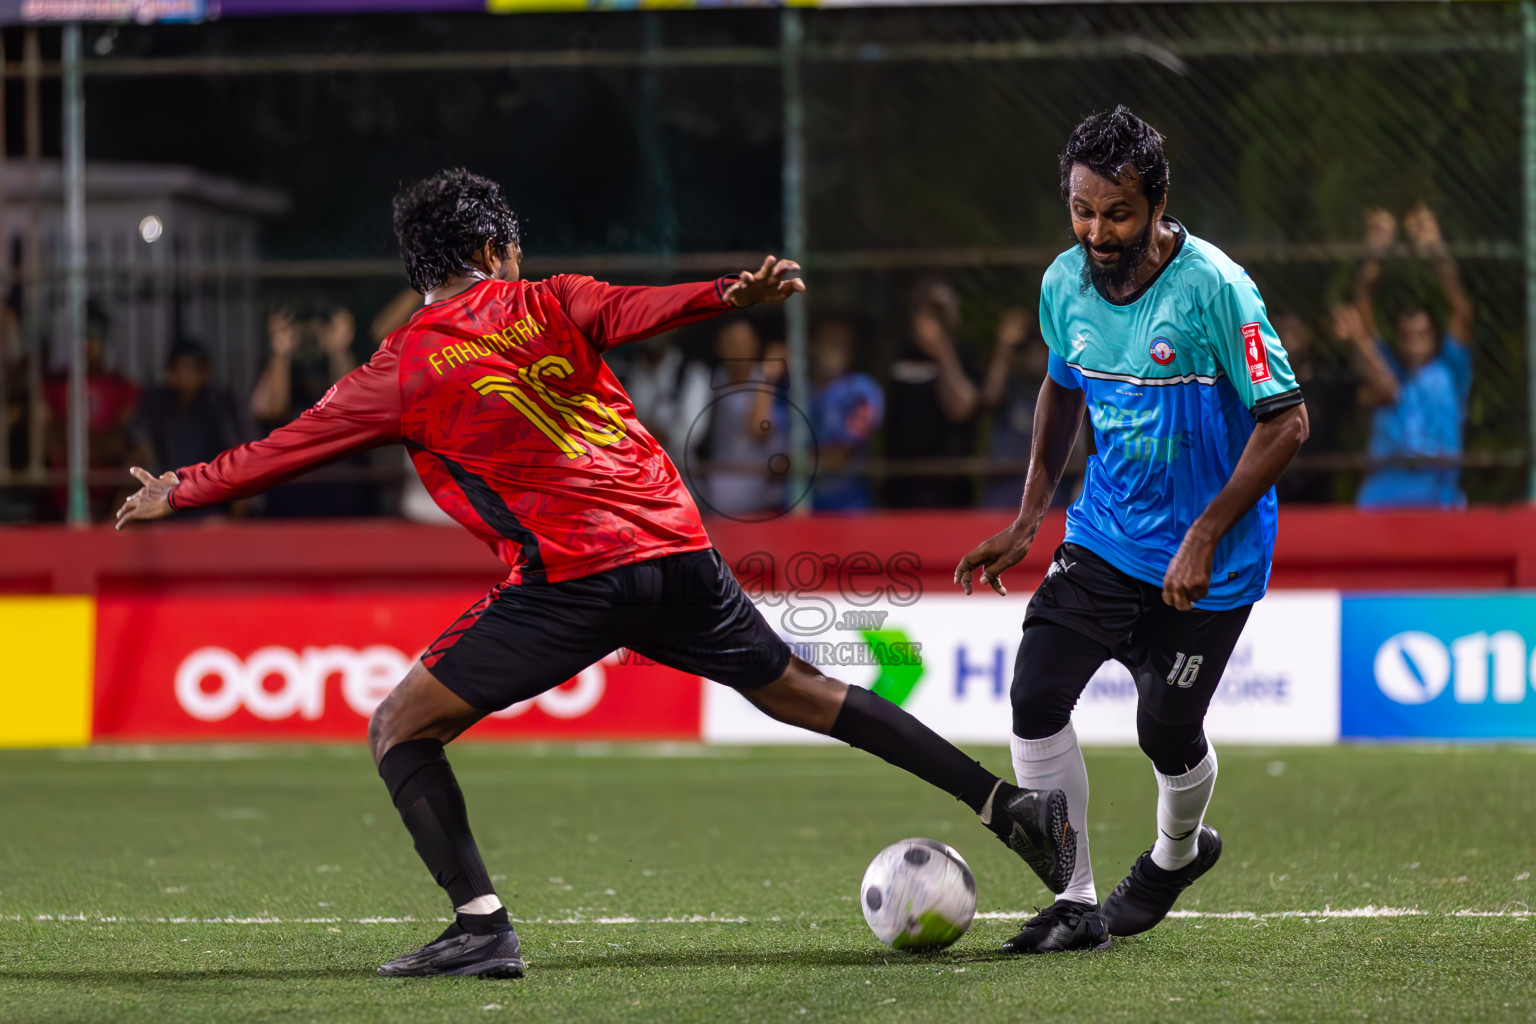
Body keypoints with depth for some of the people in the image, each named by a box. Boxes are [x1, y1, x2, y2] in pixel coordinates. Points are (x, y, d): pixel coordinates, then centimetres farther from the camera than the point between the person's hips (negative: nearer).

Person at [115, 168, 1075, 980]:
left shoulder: (400, 372, 7)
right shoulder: (551, 305, 14)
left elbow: (285, 448, 12)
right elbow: (642, 309, -5)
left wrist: (179, 490, 23)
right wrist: (735, 292, -12)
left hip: (569, 578, -5)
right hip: (678, 551, 5)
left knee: (402, 730, 5)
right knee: (798, 688, 21)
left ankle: (482, 926, -9)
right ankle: (1011, 804, 20)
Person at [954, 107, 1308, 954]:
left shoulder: (1213, 288, -22)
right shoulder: (1065, 283, -4)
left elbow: (1285, 422, -18)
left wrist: (1202, 539, -22)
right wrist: (1028, 520, 11)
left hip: (1210, 557, -5)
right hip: (1104, 534, 5)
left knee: (1166, 732, 2)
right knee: (1035, 696, -11)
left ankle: (1176, 853, 37)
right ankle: (1075, 902, 0)